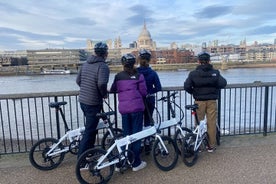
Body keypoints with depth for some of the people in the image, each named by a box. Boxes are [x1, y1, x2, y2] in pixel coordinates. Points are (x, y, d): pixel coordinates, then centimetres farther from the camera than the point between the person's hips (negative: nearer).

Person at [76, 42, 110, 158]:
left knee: (91, 128, 24)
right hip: (93, 103, -8)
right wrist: (104, 94, -14)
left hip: (82, 100, 8)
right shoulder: (103, 66, -16)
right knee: (89, 132, 1)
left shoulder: (86, 64, 8)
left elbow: (78, 81, 13)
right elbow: (102, 83, -32)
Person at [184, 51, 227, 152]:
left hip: (199, 101, -1)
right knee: (212, 123, 9)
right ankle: (211, 146, 18)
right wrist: (215, 89, 8)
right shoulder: (215, 72, -2)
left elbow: (186, 86, -13)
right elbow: (223, 83, -11)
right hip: (212, 101, 1)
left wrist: (193, 92, 6)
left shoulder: (193, 73, -5)